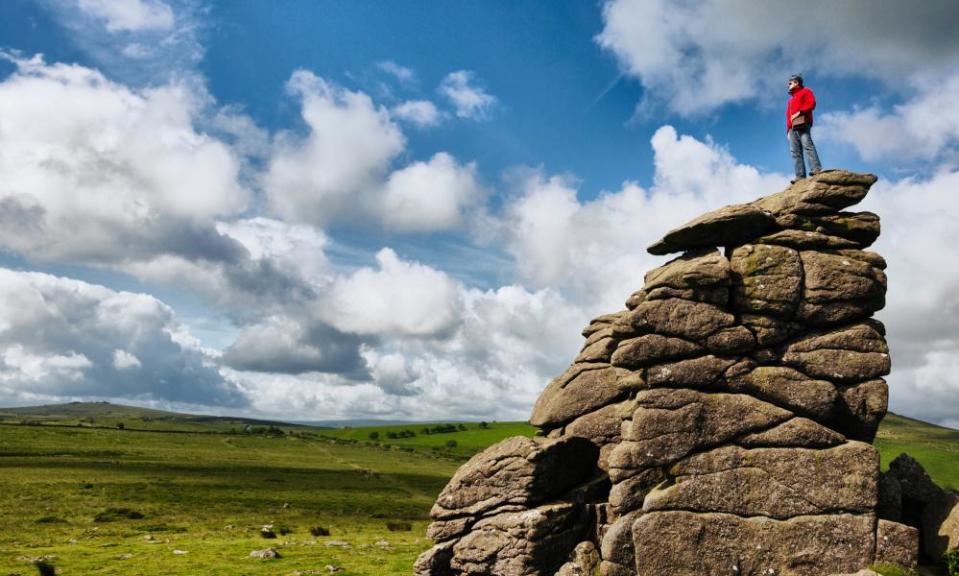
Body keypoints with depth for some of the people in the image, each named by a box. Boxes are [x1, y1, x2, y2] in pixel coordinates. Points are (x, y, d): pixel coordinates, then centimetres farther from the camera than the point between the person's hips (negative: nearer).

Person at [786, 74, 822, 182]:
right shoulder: (791, 99, 36)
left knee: (807, 145, -22)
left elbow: (811, 103, -4)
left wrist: (799, 112, -13)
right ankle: (800, 175, -15)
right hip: (792, 128, 7)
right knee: (795, 152, -6)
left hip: (802, 123, -7)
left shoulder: (805, 91, 15)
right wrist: (788, 129, 16)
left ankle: (816, 169, -32)